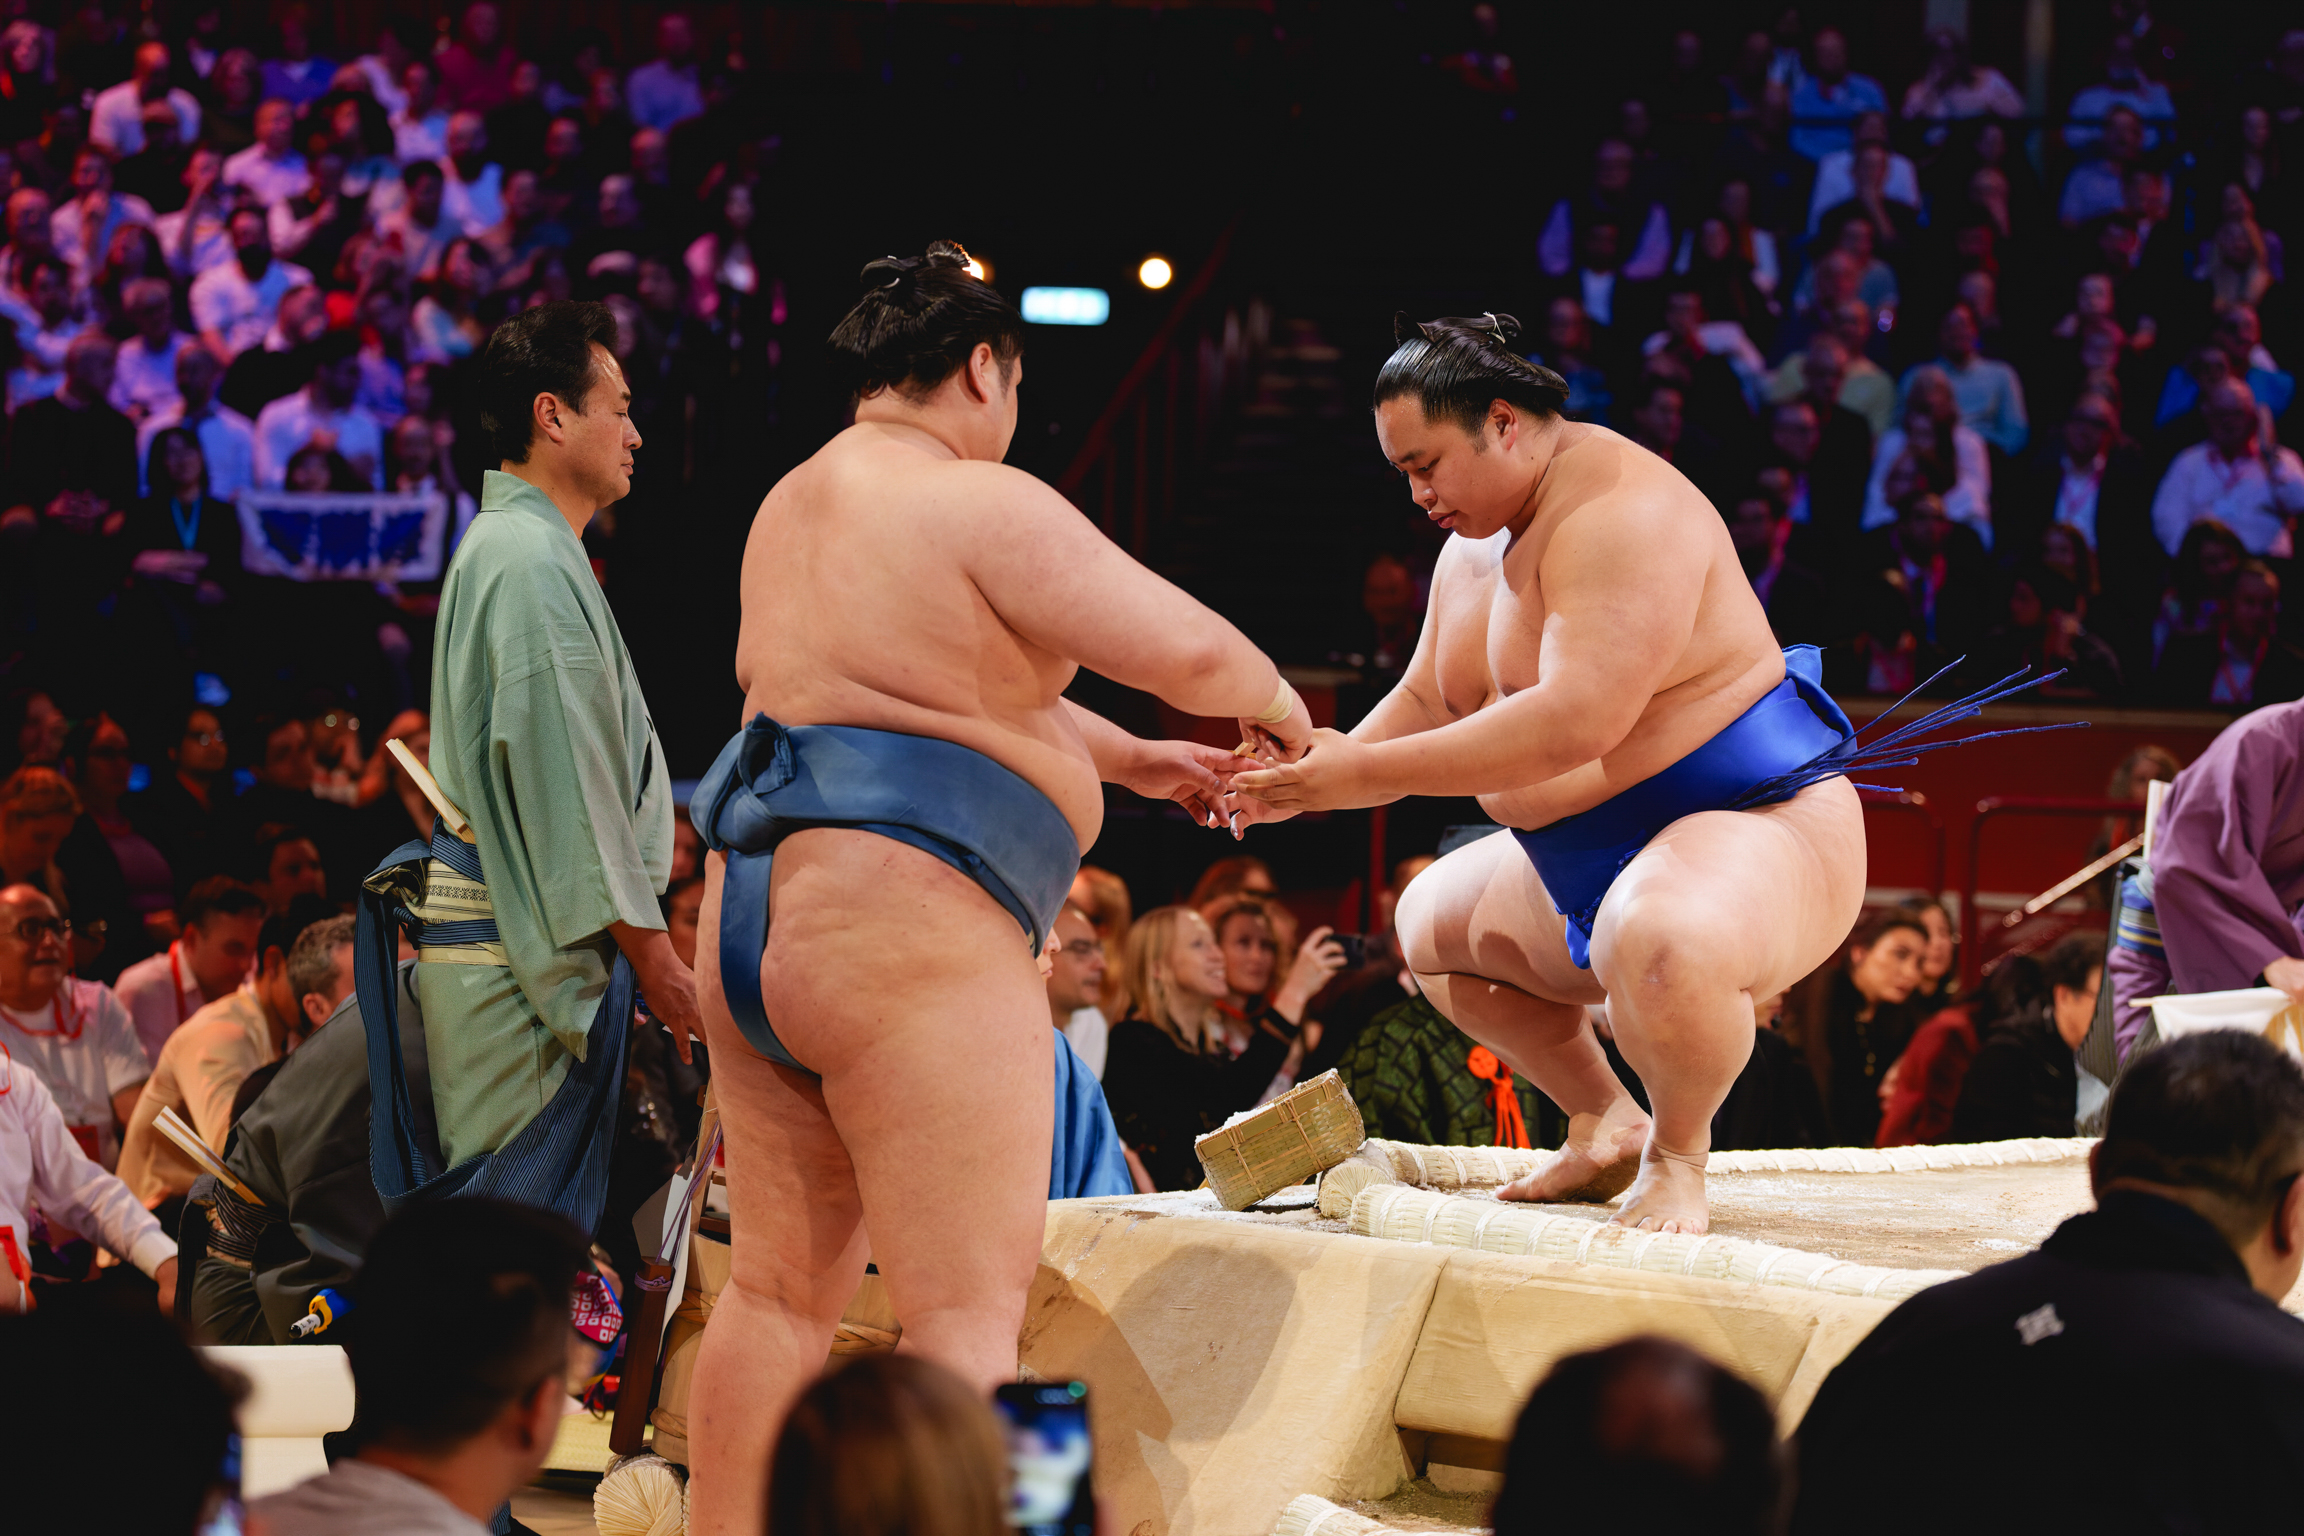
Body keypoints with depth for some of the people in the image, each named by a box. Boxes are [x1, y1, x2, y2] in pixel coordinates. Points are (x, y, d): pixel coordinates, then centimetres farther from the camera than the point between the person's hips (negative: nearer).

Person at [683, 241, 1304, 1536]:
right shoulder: (982, 506, -10)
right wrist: (1276, 702, 9)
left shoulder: (798, 506, 19)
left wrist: (1133, 761, 34)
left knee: (784, 1290, 12)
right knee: (968, 1311, -10)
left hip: (756, 920, 9)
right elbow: (1188, 651, -12)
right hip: (903, 929, -9)